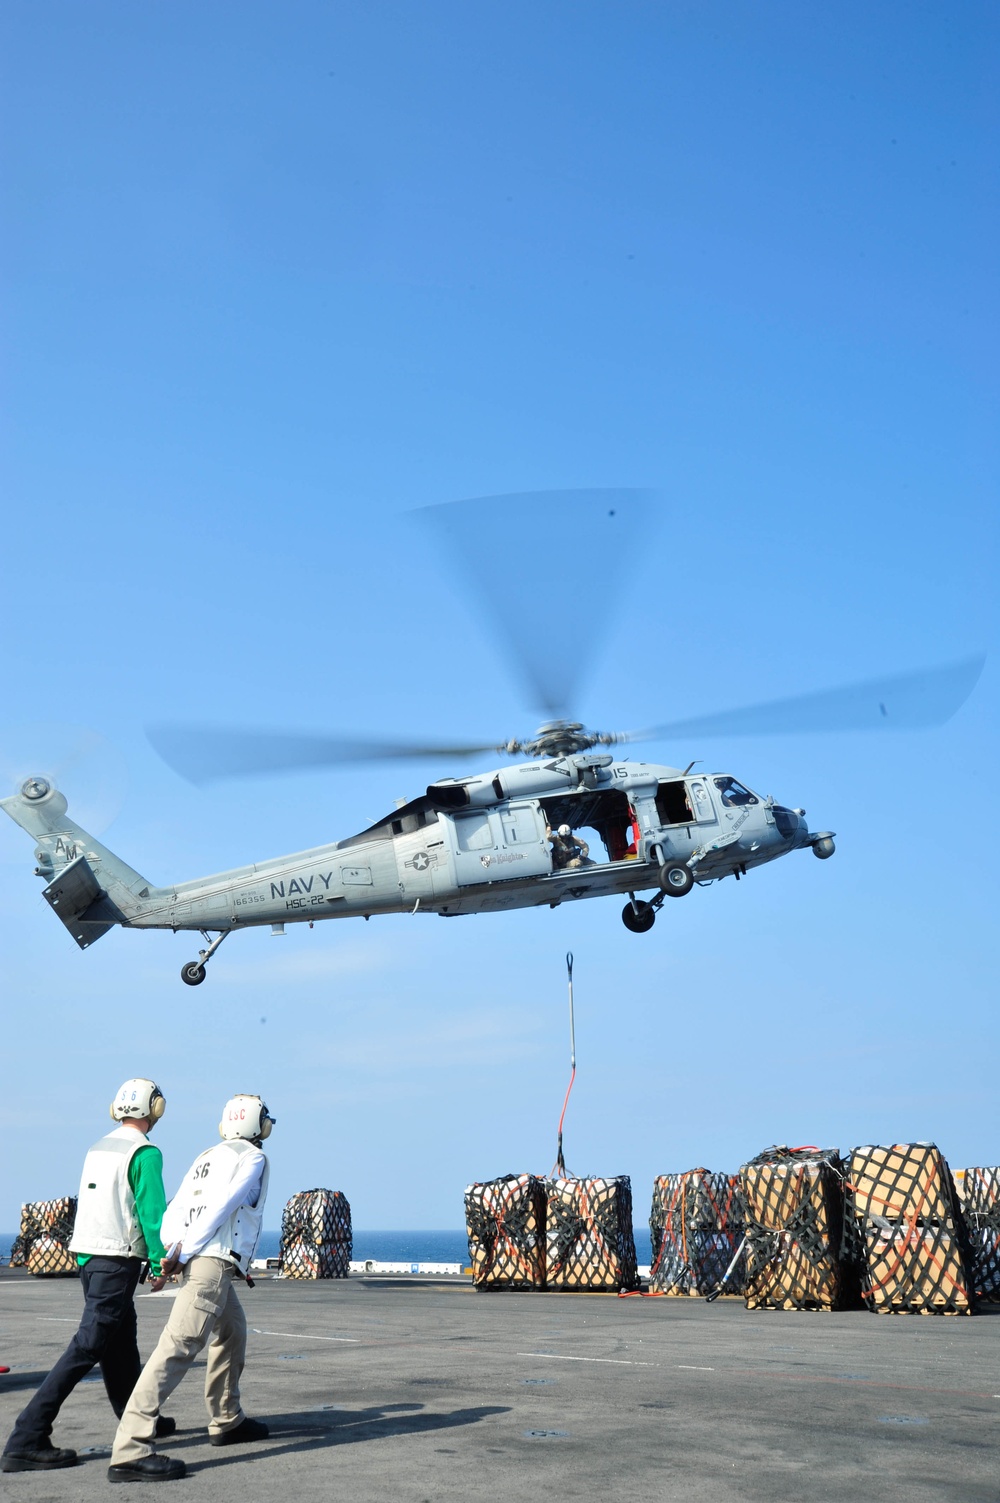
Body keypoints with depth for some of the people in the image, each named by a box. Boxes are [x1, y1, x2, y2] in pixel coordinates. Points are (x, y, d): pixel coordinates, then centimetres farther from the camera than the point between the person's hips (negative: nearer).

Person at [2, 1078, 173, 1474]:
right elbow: (152, 1212, -15)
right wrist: (160, 1262, -7)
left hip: (88, 1255, 9)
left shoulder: (98, 1148, 12)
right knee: (87, 1347, -8)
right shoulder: (145, 1153, -12)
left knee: (121, 1341, 20)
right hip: (118, 1260, -9)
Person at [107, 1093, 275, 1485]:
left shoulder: (208, 1156, 22)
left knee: (232, 1333, 25)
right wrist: (181, 1255, -13)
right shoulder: (252, 1158, 0)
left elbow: (174, 1212, 12)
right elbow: (220, 1207, -13)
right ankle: (130, 1451, -23)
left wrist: (172, 1250, 0)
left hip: (195, 1260, 9)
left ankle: (227, 1421, 35)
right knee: (178, 1346, -15)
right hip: (214, 1262, -9)